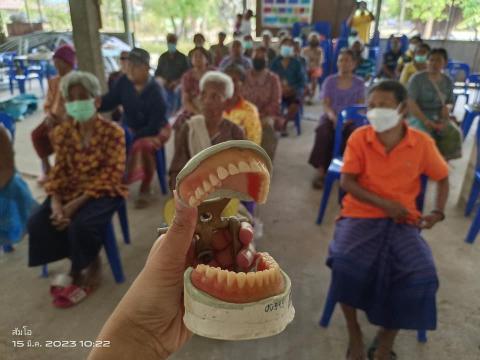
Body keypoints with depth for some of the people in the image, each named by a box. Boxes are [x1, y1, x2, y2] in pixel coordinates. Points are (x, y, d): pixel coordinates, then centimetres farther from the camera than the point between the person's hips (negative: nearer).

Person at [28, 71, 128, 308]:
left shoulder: (113, 132, -12)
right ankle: (86, 265, 6)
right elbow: (59, 171, 3)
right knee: (38, 223, -15)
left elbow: (110, 176, -17)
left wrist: (77, 204, -22)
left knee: (81, 226, -31)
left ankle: (80, 273, 4)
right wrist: (56, 203, -16)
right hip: (71, 191, 6)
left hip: (103, 192, -5)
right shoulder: (63, 132, 5)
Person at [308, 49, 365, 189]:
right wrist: (333, 117, -24)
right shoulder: (329, 81, 7)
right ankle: (320, 172, -30)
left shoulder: (359, 83, 8)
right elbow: (326, 104, -1)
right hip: (331, 117, 0)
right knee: (323, 133, -35)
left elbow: (360, 107, 1)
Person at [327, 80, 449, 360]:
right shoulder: (359, 138, -5)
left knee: (421, 274, -22)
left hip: (402, 220, 2)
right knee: (345, 263, -28)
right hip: (361, 215, -1)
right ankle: (354, 332, 0)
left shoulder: (422, 143, -2)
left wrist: (438, 212, -2)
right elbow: (347, 182, -8)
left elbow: (443, 178, 13)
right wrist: (385, 204, -17)